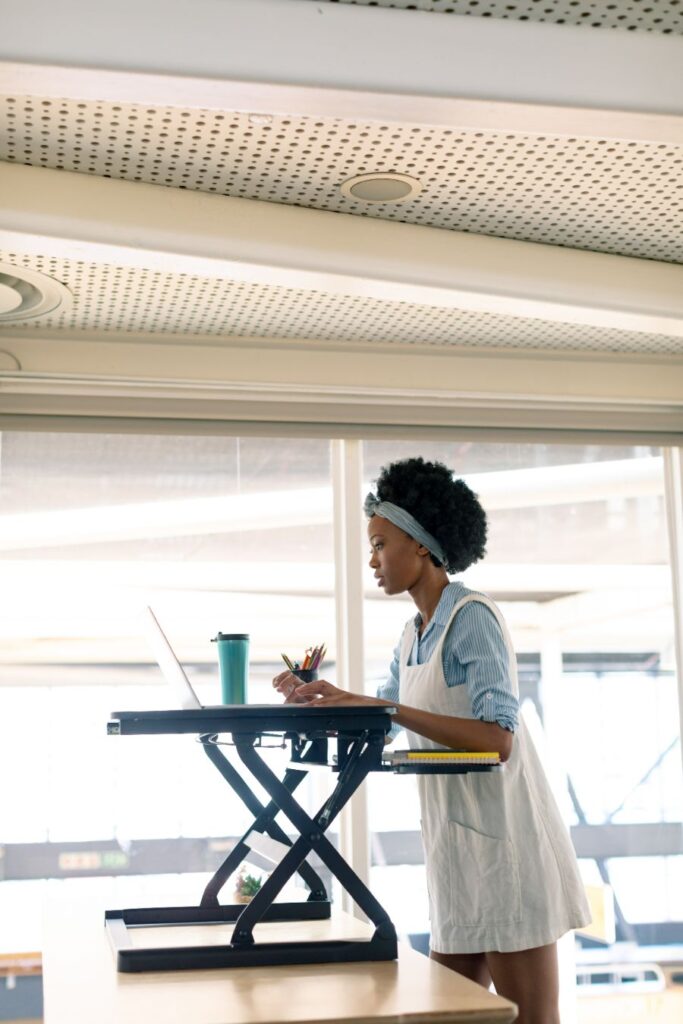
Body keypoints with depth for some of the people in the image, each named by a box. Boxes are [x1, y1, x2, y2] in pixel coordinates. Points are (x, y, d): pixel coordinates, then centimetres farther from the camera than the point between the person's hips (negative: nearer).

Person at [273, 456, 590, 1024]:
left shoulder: (472, 616, -12)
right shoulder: (412, 636, 13)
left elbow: (497, 739, -23)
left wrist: (389, 707, -25)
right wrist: (325, 698, 6)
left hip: (507, 845, -9)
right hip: (455, 849, 9)